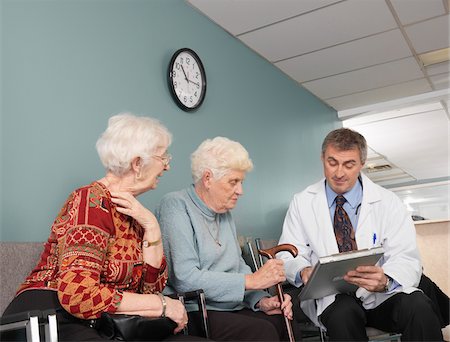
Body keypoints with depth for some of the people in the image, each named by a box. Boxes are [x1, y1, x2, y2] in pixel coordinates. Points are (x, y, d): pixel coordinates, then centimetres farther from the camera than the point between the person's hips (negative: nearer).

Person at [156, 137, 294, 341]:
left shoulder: (225, 214, 17)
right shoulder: (176, 206, -9)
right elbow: (185, 278, -20)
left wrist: (261, 301, -3)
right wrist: (252, 280, -17)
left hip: (233, 309, 8)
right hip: (194, 312, -8)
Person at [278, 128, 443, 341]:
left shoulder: (387, 202, 1)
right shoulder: (302, 203, 4)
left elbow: (407, 261, -6)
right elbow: (288, 255, 3)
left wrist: (385, 281, -30)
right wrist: (303, 272, -22)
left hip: (381, 296, 1)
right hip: (329, 298, 0)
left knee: (418, 305, -31)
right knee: (343, 312, -36)